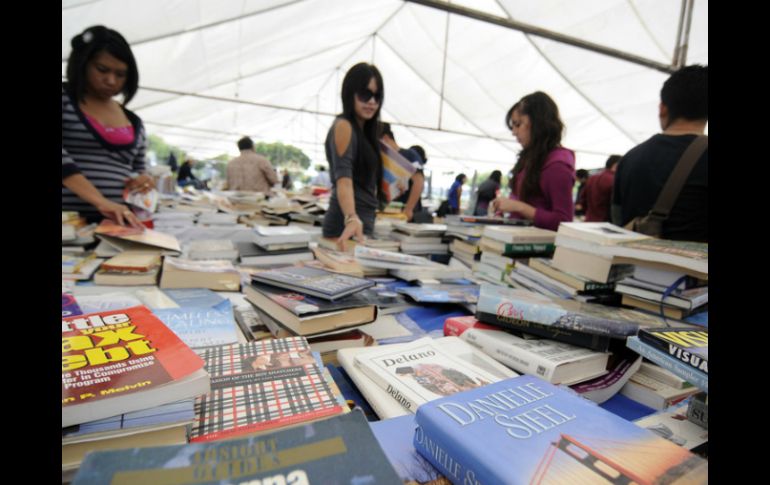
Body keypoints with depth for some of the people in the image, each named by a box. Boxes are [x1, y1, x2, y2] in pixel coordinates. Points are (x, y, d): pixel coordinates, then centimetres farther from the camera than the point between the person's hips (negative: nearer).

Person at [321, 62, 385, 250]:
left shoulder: (364, 130, 16)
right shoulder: (343, 126, -10)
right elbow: (343, 178, -25)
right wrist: (352, 219, -39)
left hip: (363, 220, 9)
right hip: (348, 223, -9)